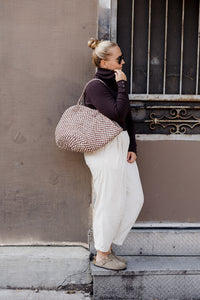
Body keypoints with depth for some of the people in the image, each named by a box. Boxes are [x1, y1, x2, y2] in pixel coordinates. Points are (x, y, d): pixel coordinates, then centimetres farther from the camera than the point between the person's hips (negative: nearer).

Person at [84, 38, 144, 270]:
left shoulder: (114, 83, 15)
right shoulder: (96, 86, -12)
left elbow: (128, 119, 17)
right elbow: (118, 114, -23)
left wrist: (132, 147, 10)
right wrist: (122, 84, -14)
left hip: (121, 146, 9)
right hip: (105, 149, -9)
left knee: (135, 198, 9)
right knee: (111, 203, 0)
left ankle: (108, 245, 23)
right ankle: (102, 255, 19)